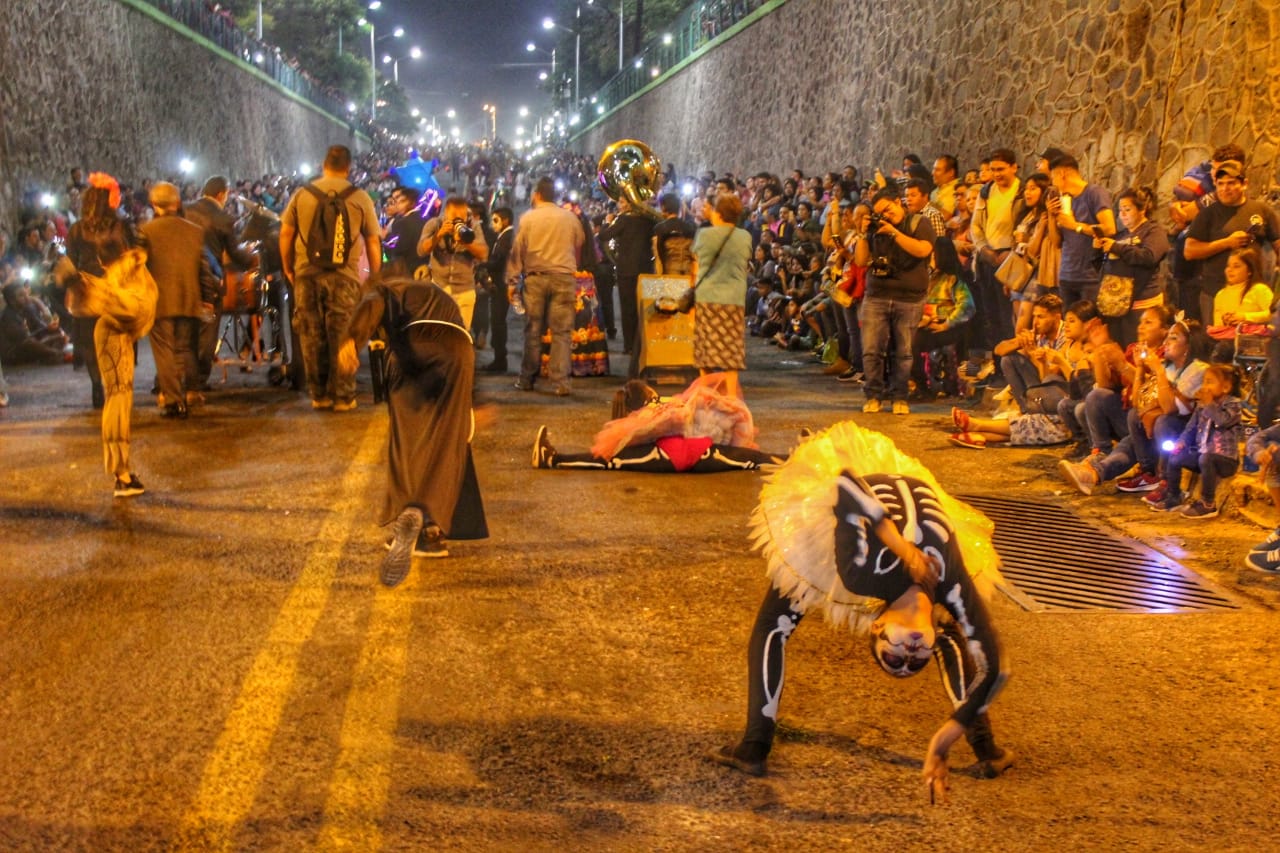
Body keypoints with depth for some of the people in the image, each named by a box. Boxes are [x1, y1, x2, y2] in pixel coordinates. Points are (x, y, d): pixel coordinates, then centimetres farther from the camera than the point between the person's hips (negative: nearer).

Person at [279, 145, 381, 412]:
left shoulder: (302, 194, 5)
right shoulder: (359, 197, 1)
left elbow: (285, 234, 6)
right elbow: (373, 242, 2)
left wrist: (288, 268, 18)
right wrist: (375, 277, 11)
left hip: (306, 273, 2)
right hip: (344, 276, -2)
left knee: (312, 337, 8)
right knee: (342, 337, 2)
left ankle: (319, 395, 14)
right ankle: (342, 396, 4)